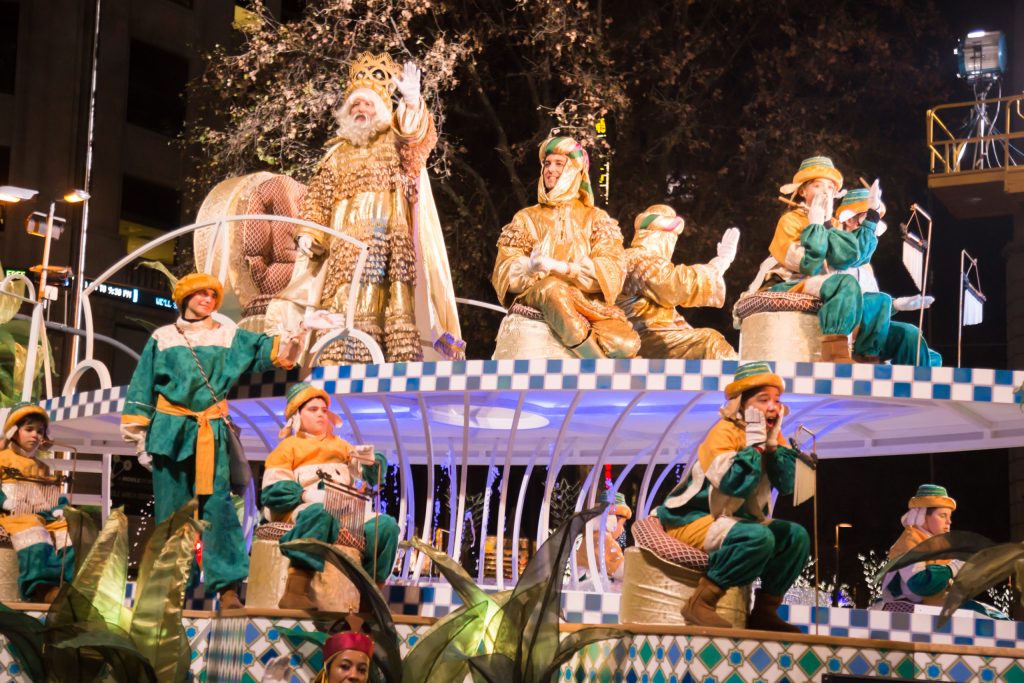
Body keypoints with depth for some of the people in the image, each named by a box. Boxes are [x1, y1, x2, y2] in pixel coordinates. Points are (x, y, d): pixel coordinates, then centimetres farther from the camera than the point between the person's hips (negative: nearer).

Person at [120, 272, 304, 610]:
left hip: (211, 433, 0)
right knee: (170, 509, 3)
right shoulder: (163, 339, 9)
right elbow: (142, 389, 10)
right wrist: (138, 434, 5)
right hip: (170, 432, 0)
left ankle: (228, 586, -9)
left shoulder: (228, 336, 10)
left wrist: (286, 347, -27)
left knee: (217, 505, -8)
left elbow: (261, 348, -7)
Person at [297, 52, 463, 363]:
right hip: (347, 239, 2)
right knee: (346, 301, -11)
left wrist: (412, 102, -28)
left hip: (389, 234, -2)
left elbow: (418, 137, -9)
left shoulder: (395, 142, 15)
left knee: (395, 297, -15)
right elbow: (318, 197, 20)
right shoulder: (337, 153, 24)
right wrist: (308, 231, 2)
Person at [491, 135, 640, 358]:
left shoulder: (596, 218, 17)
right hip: (535, 296, -1)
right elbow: (505, 270, 6)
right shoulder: (526, 218, 19)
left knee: (626, 343, -31)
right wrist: (530, 267, -18)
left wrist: (559, 267, -16)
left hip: (587, 302, 1)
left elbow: (611, 269, 0)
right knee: (553, 287, -40)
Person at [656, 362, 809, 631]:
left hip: (738, 519, 9)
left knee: (796, 536, -6)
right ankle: (700, 603, -24)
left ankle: (764, 611, 0)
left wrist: (773, 444, -13)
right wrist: (755, 442, -24)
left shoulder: (773, 434, 6)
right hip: (693, 520, -9)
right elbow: (734, 485, -32)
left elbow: (788, 485, -4)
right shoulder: (725, 432, -17)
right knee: (759, 538, -32)